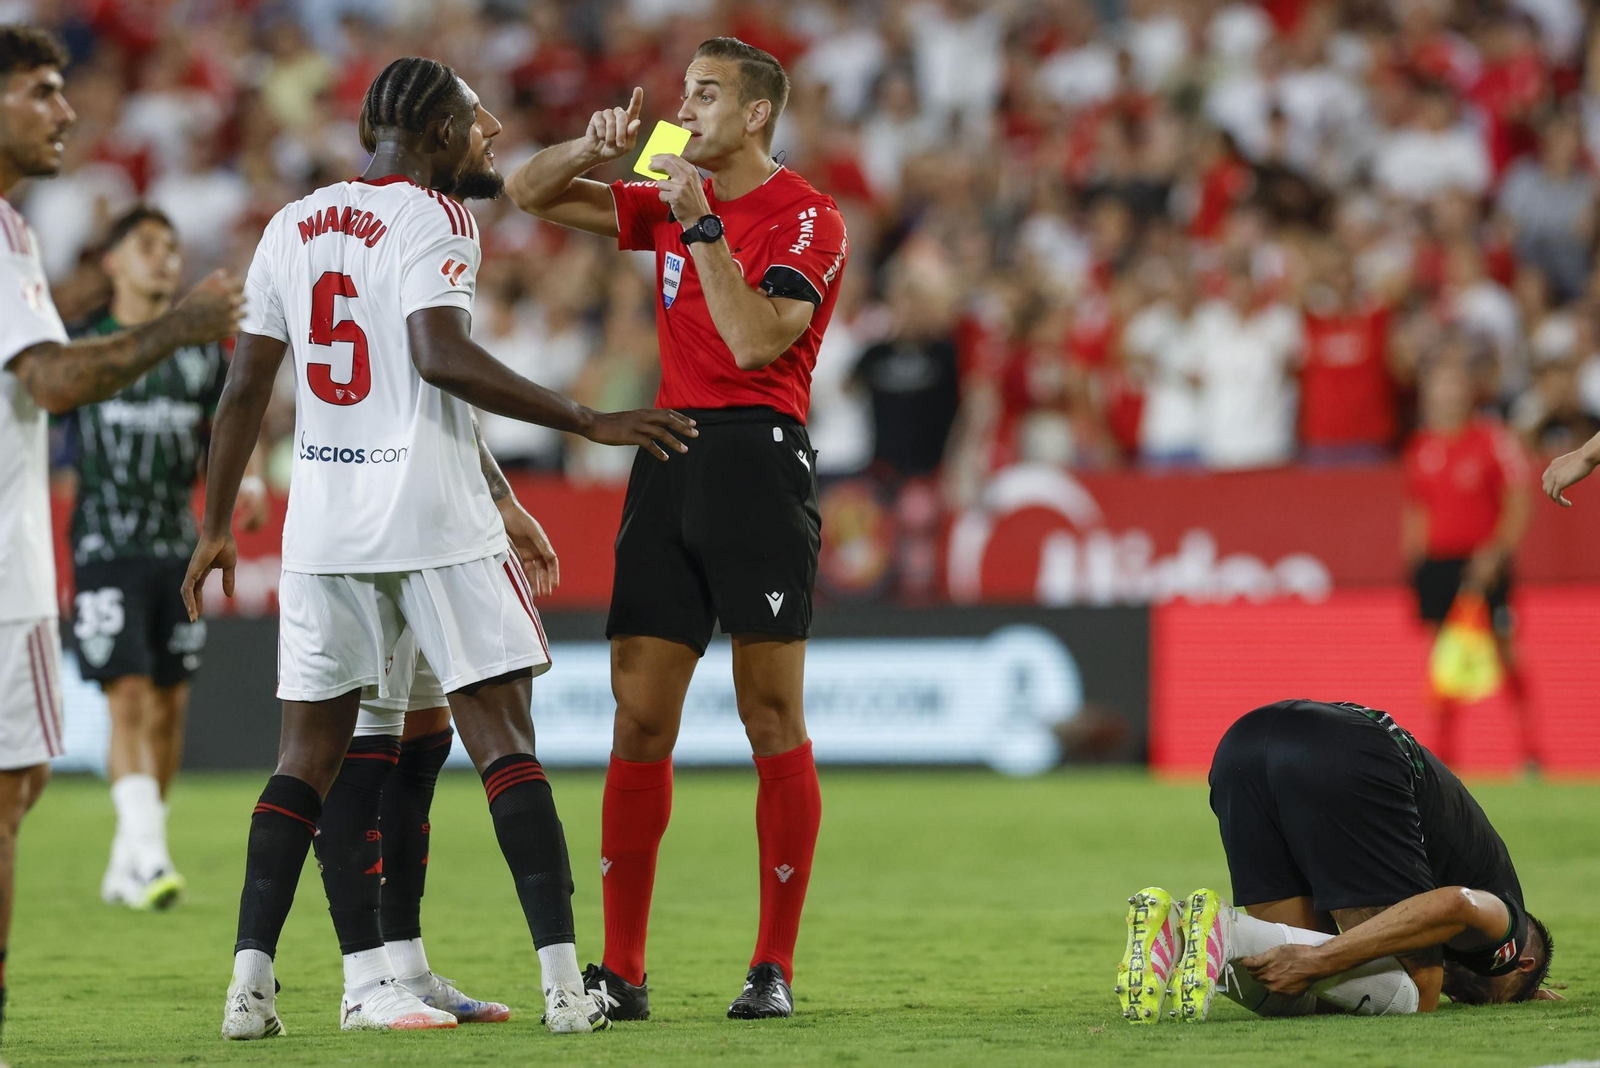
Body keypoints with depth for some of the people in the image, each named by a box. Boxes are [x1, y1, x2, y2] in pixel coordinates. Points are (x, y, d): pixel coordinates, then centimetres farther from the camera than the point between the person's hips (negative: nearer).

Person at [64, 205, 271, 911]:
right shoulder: (83, 343, 0)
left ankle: (125, 867, 17)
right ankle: (148, 855, -23)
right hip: (105, 547, -5)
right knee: (129, 696, -16)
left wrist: (248, 481, -4)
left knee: (169, 707, 6)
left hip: (177, 545, 5)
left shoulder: (201, 351, 10)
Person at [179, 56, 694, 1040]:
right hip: (432, 515, -6)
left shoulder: (293, 226, 13)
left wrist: (218, 529, 21)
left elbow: (246, 387, 14)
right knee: (503, 738, -3)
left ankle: (250, 979, 3)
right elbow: (441, 357, -20)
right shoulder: (433, 215, -6)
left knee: (310, 752, 10)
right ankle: (566, 983, -8)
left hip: (323, 517, 6)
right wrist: (591, 423, -17)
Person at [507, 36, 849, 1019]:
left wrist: (705, 228, -18)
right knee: (639, 720, 1)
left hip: (761, 454, -6)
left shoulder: (808, 219, -4)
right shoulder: (670, 203, 16)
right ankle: (622, 973, 3)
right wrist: (598, 147, 1)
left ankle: (775, 969, 1)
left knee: (774, 723, -4)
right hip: (669, 453, 6)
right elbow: (531, 194, 19)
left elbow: (754, 340, -17)